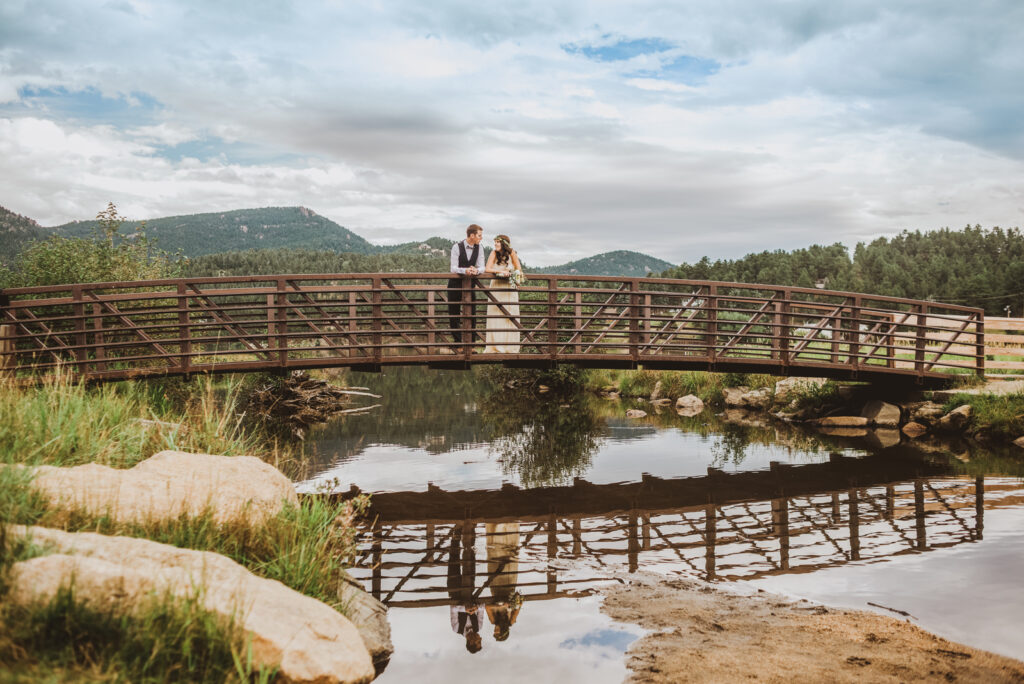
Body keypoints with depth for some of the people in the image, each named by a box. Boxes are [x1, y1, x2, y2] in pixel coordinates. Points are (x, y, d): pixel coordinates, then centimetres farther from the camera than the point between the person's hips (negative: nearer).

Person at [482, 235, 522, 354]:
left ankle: (510, 347, 5)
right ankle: (495, 347, 0)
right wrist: (501, 271, -23)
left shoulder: (512, 253, -4)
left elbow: (519, 270, -4)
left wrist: (508, 272, -22)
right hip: (496, 288, 0)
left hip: (510, 288, 0)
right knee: (495, 317, -3)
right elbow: (487, 269, -11)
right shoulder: (494, 254, -3)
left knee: (510, 317, -1)